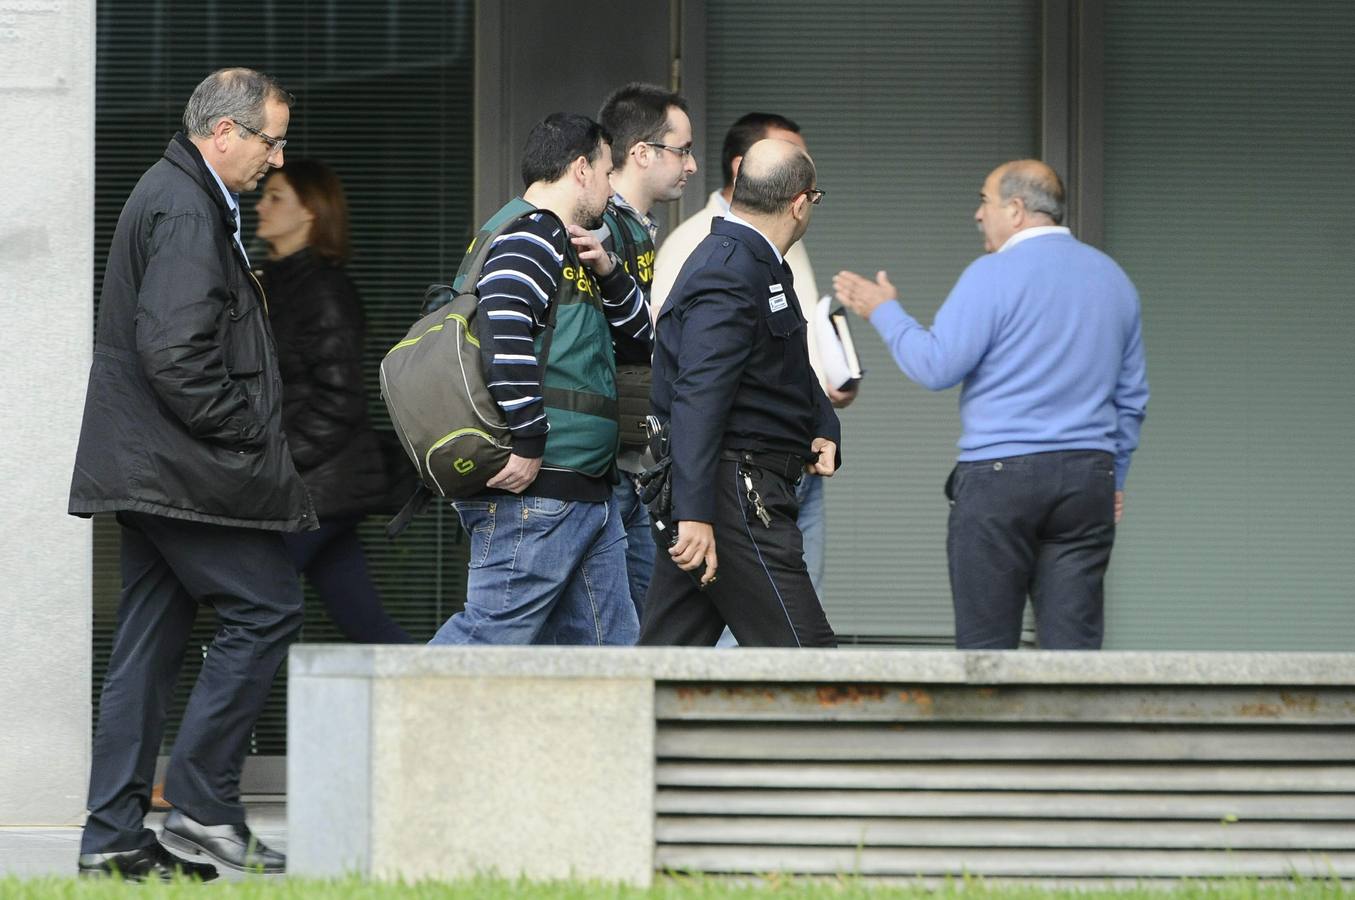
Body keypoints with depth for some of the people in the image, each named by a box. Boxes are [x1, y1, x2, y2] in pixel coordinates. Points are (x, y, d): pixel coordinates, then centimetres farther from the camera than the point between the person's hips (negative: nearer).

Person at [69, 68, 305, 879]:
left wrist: (250, 431, 17)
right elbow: (174, 353, -23)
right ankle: (204, 801, -6)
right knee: (266, 608, -7)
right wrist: (245, 435, -15)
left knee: (151, 643, 8)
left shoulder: (175, 196, 20)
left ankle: (115, 835, 7)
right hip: (186, 470, -11)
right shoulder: (187, 211, -15)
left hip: (149, 468, 11)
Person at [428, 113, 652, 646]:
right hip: (533, 492, -11)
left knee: (610, 645, 8)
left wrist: (609, 273, 7)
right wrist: (529, 444, -24)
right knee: (495, 633, -12)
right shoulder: (531, 236, -9)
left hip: (587, 495, 11)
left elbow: (638, 344, 25)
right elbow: (504, 335, -26)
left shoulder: (569, 248, 23)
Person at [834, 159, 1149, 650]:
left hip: (1000, 474, -6)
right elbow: (1132, 395, 19)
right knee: (1073, 642, 1)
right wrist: (1114, 477, 25)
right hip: (1088, 478, 6)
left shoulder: (994, 275, -8)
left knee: (986, 646, 0)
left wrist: (885, 312, 5)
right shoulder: (1112, 278, 14)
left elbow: (935, 365, -10)